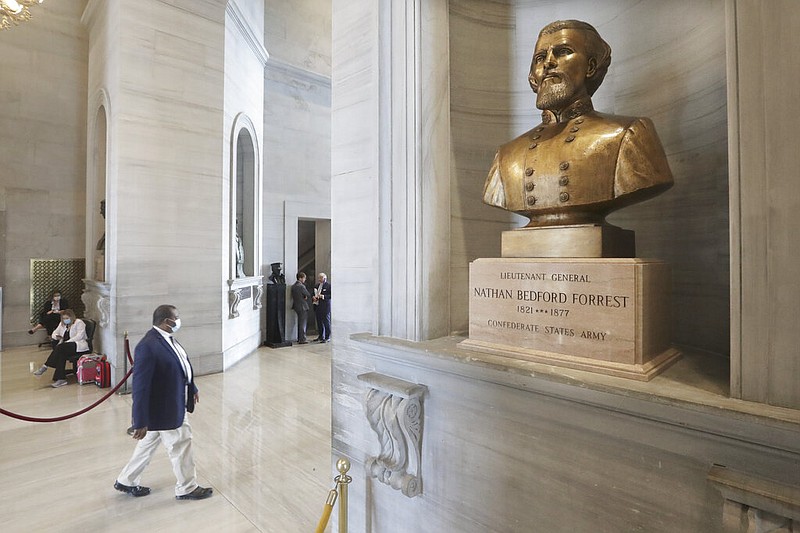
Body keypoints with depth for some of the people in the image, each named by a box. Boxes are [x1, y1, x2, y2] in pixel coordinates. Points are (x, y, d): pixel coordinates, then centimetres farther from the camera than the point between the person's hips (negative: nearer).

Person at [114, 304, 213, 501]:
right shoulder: (148, 346, -28)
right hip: (165, 409, -9)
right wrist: (140, 422, -23)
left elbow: (182, 365, 15)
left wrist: (192, 389, 23)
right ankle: (187, 488, 27)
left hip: (174, 404, 9)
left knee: (148, 445, 25)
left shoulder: (167, 338, 2)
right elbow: (140, 387, -26)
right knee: (181, 445, 8)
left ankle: (126, 481, 44)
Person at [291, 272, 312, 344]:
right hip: (303, 307, -9)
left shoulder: (293, 286, 9)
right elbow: (309, 295, -13)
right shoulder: (301, 286, -19)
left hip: (297, 306, 9)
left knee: (300, 323, 17)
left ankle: (299, 338, 24)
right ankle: (302, 339, -1)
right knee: (303, 323, -3)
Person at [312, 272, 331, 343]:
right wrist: (313, 297, 2)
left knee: (326, 322, -2)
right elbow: (313, 294, 23)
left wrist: (323, 296, -20)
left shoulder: (329, 286, -4)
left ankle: (327, 337, 4)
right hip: (317, 306, 7)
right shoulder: (316, 286, 17)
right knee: (319, 322, 11)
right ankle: (321, 336, 22)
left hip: (325, 307, -6)